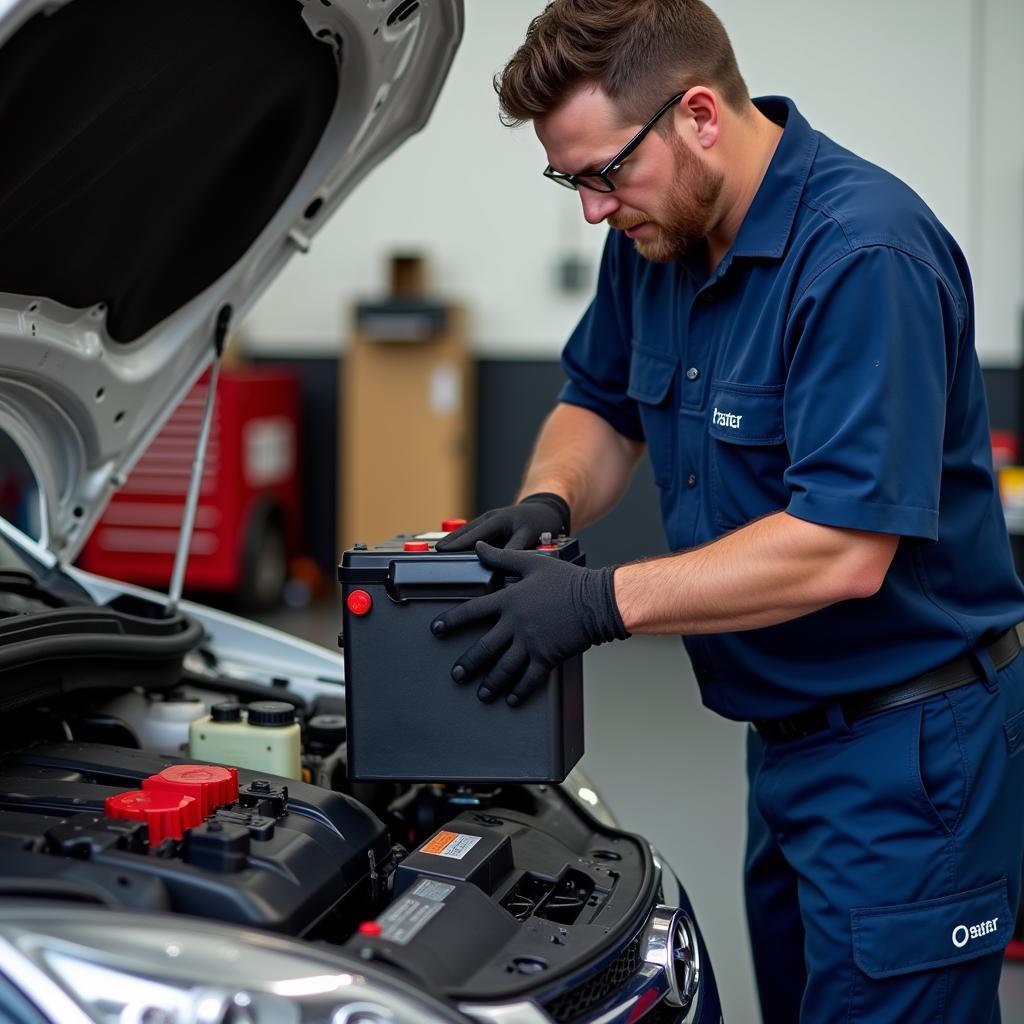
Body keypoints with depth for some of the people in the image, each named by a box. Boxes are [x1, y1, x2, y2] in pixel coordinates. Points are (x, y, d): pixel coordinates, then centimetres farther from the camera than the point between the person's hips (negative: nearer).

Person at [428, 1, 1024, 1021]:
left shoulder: (865, 255, -24)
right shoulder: (658, 233, 3)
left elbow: (844, 549, -29)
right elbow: (599, 404, 18)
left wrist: (603, 602, -26)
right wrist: (545, 505, -5)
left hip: (907, 747, -9)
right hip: (788, 736, 9)